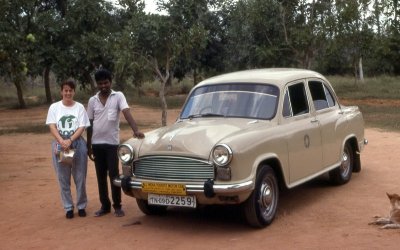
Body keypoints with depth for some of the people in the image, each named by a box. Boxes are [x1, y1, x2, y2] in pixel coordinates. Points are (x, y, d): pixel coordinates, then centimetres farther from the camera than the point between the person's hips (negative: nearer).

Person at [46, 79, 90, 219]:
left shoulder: (79, 107, 2)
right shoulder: (54, 107, 3)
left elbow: (82, 127, -4)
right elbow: (52, 127, -5)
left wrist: (70, 140, -19)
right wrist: (62, 142, -21)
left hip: (77, 144, 0)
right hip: (59, 145, 0)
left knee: (80, 178, 5)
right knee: (63, 179, 5)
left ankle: (81, 206, 19)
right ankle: (68, 207, 16)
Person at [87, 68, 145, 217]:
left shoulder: (118, 96, -4)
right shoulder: (92, 100, 5)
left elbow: (127, 113, -17)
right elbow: (90, 124, 9)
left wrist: (136, 130, -33)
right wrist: (89, 146, 8)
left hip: (112, 142, -3)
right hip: (97, 143, 3)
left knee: (114, 175, -2)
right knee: (101, 176, 8)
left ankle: (117, 206, 7)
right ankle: (105, 206, 16)